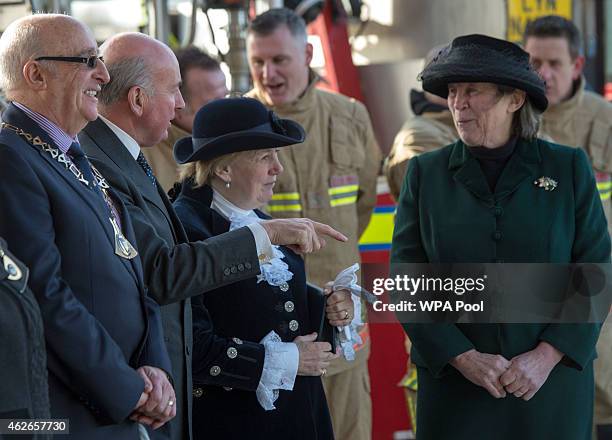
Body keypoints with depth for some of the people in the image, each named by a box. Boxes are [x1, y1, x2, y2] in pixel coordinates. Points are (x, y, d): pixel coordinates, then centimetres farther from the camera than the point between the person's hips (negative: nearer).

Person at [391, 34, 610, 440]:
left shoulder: (569, 168, 0)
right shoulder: (426, 173, 2)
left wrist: (546, 357, -12)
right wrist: (464, 358, -12)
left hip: (553, 383, 0)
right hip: (455, 388, 0)